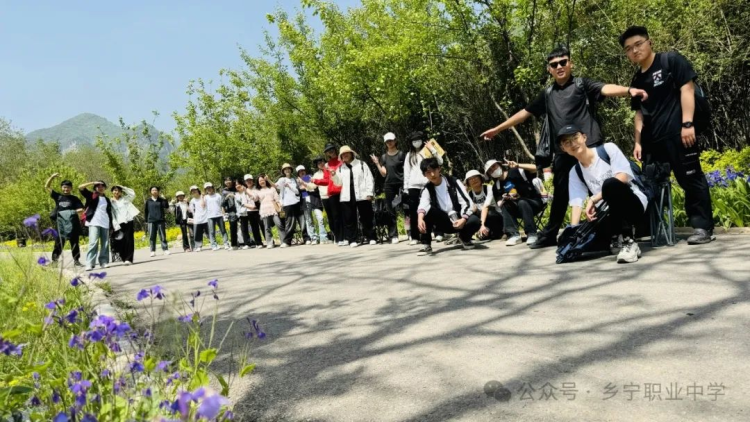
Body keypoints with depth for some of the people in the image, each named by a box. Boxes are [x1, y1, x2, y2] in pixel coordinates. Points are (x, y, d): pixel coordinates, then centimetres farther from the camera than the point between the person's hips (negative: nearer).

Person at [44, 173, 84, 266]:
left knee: (74, 243, 6)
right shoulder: (58, 196, 10)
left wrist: (74, 211, -16)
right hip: (61, 224, 0)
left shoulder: (74, 198, 7)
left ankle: (76, 260, 12)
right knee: (59, 243, -1)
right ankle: (54, 259, 2)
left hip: (72, 225, 0)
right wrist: (52, 177, 1)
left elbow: (81, 209, 2)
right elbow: (46, 187, 12)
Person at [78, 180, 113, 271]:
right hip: (94, 223, -4)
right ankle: (90, 263, -15)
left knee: (105, 244, 2)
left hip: (105, 223, 4)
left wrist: (111, 224, 11)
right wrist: (93, 183, -7)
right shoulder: (91, 196, 8)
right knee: (93, 243, -14)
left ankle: (104, 262, 7)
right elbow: (80, 188, -4)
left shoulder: (107, 199, 19)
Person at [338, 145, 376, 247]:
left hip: (362, 196, -2)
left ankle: (371, 238, 11)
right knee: (349, 220, 0)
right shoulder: (341, 168, 16)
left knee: (366, 218, 2)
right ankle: (352, 240, 5)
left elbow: (369, 179, 2)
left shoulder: (361, 164, 7)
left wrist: (369, 193, -6)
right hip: (347, 198, 3)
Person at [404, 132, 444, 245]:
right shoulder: (409, 155, 16)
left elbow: (440, 162, -3)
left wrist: (432, 149, -8)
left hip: (427, 184, -2)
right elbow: (406, 172, 12)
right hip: (413, 186, 2)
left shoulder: (428, 152, 10)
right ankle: (415, 237, 1)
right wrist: (405, 187, 6)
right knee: (413, 212, -1)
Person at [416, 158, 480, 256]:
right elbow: (423, 205, -27)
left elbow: (467, 202, -14)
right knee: (427, 211, -26)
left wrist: (463, 219, -31)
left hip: (459, 220, 0)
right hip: (444, 222, 1)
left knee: (475, 221, -32)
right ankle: (426, 245, -19)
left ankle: (464, 238, 3)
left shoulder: (453, 182, -7)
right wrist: (420, 218, -49)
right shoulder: (427, 189, -5)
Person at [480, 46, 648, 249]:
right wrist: (498, 129, 23)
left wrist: (629, 90, -36)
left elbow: (606, 89, -14)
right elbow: (525, 112, 22)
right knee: (561, 194, 14)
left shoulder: (582, 84, 3)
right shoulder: (547, 94, 17)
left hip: (589, 147, -5)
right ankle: (549, 235, 24)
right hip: (563, 152, 5)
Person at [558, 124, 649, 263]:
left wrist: (594, 199, -22)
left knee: (610, 184, -36)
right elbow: (577, 203, -3)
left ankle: (628, 242, -30)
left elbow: (623, 177, -17)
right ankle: (618, 237, 5)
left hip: (634, 204, -4)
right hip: (612, 212, 5)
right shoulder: (575, 172, 6)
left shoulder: (608, 148, -5)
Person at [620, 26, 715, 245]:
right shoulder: (637, 80, 18)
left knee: (690, 178, -4)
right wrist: (638, 141, 11)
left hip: (677, 133, -7)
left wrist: (687, 123, -16)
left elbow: (687, 89, -7)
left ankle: (703, 227, 1)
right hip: (652, 138, 7)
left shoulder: (672, 61, 2)